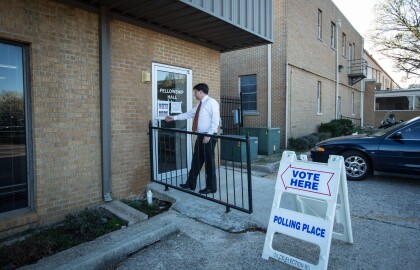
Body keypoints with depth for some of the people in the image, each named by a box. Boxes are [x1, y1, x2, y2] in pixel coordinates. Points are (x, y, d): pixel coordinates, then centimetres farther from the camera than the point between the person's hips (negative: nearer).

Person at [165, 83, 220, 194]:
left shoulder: (211, 102, -12)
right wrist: (173, 118, 24)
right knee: (196, 160, 14)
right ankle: (191, 184, 26)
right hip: (200, 136, 9)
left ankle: (211, 187, 15)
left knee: (209, 161, 1)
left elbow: (215, 121, -18)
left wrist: (208, 135, -21)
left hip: (209, 137, -9)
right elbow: (189, 114, 24)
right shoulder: (200, 104, 17)